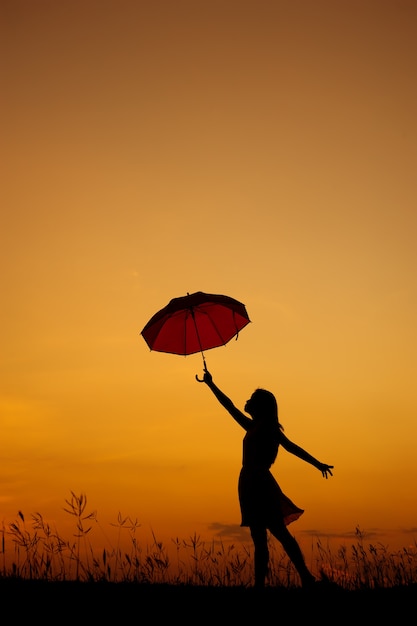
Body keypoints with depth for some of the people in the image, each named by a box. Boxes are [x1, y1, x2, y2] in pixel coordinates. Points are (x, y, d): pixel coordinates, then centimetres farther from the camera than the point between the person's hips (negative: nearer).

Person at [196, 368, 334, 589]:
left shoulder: (269, 428, -3)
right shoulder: (253, 427, 19)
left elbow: (291, 447, -10)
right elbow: (229, 406, 27)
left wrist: (317, 464, -17)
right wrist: (210, 384, 32)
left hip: (260, 484, -8)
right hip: (250, 484, 8)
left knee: (280, 533, -9)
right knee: (258, 539, 6)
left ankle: (306, 577, -7)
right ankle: (260, 584, 6)